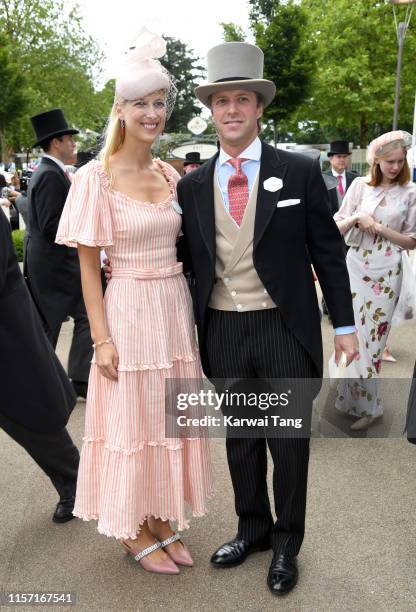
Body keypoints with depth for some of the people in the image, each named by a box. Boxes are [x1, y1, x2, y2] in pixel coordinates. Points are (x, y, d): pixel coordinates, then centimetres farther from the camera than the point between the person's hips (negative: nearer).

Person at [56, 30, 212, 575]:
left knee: (169, 420, 14)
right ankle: (133, 529, 28)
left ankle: (162, 520, 33)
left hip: (175, 312, 5)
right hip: (128, 312, -5)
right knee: (131, 421, 7)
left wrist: (190, 314, 8)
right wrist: (102, 337, -12)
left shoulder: (172, 176, 7)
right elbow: (88, 264, -8)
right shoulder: (96, 178, -8)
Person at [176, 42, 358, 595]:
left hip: (285, 328, -2)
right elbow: (186, 258, 9)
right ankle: (253, 528, 41)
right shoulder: (192, 185, 4)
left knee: (289, 441, 10)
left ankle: (286, 543, 34)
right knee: (239, 437, 17)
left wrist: (344, 325, -1)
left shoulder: (300, 172, -4)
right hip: (222, 331, 3)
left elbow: (328, 252, -1)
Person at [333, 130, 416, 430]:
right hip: (355, 268, 2)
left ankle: (367, 404, 17)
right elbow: (337, 227, 3)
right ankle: (352, 396, 25)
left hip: (385, 274, -2)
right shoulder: (360, 184, 1)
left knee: (372, 337, 3)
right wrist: (357, 218, -16)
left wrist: (379, 227, -13)